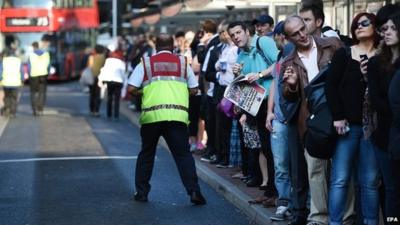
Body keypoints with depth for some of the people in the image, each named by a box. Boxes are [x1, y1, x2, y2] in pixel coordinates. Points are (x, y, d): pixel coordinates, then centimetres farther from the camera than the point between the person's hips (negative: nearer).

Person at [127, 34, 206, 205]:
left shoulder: (145, 63, 9)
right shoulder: (182, 63, 12)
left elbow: (131, 89, 1)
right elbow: (193, 90, 12)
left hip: (151, 115, 0)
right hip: (177, 115, 0)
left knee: (146, 154, 15)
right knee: (183, 154, 2)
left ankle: (141, 192, 17)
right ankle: (193, 191, -8)